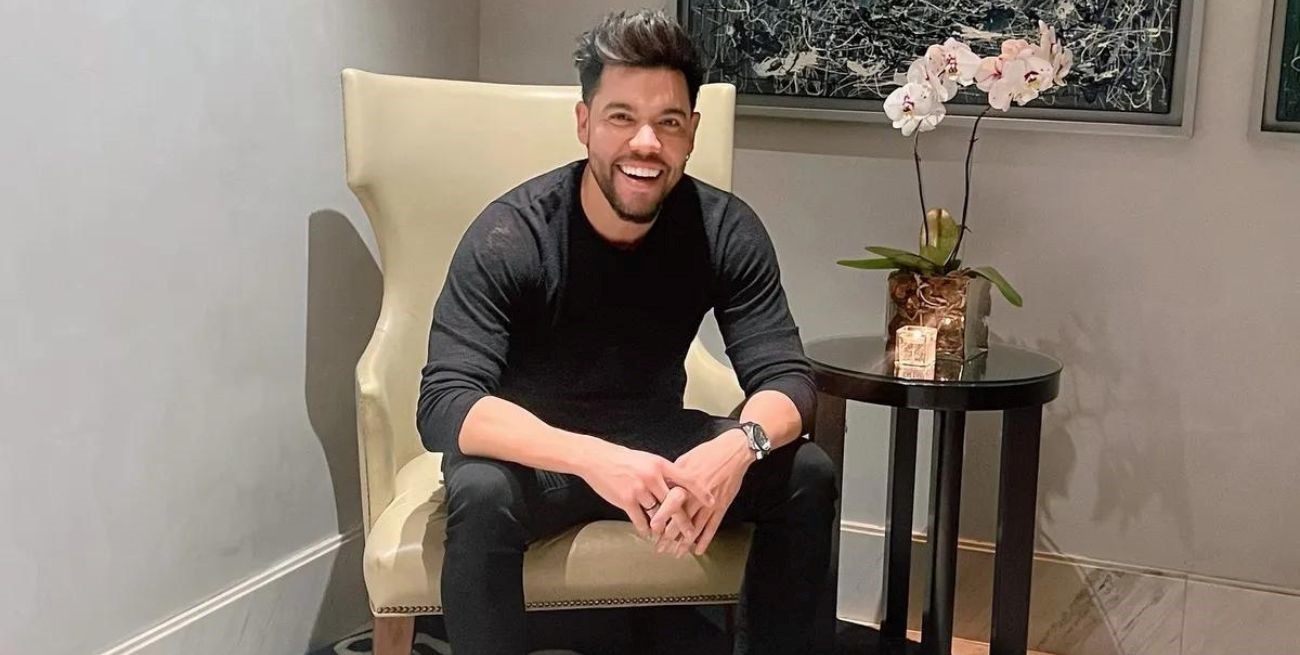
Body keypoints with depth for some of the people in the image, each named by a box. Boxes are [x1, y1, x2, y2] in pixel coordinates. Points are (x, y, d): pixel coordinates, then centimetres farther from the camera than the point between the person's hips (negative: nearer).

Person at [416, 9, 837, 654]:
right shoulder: (510, 236, -23)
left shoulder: (727, 230, -13)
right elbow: (444, 404, -31)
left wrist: (740, 444, -42)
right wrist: (593, 459, -48)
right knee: (480, 493, -35)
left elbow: (786, 379, -16)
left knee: (807, 474, -20)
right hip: (535, 455, -3)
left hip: (657, 443, 3)